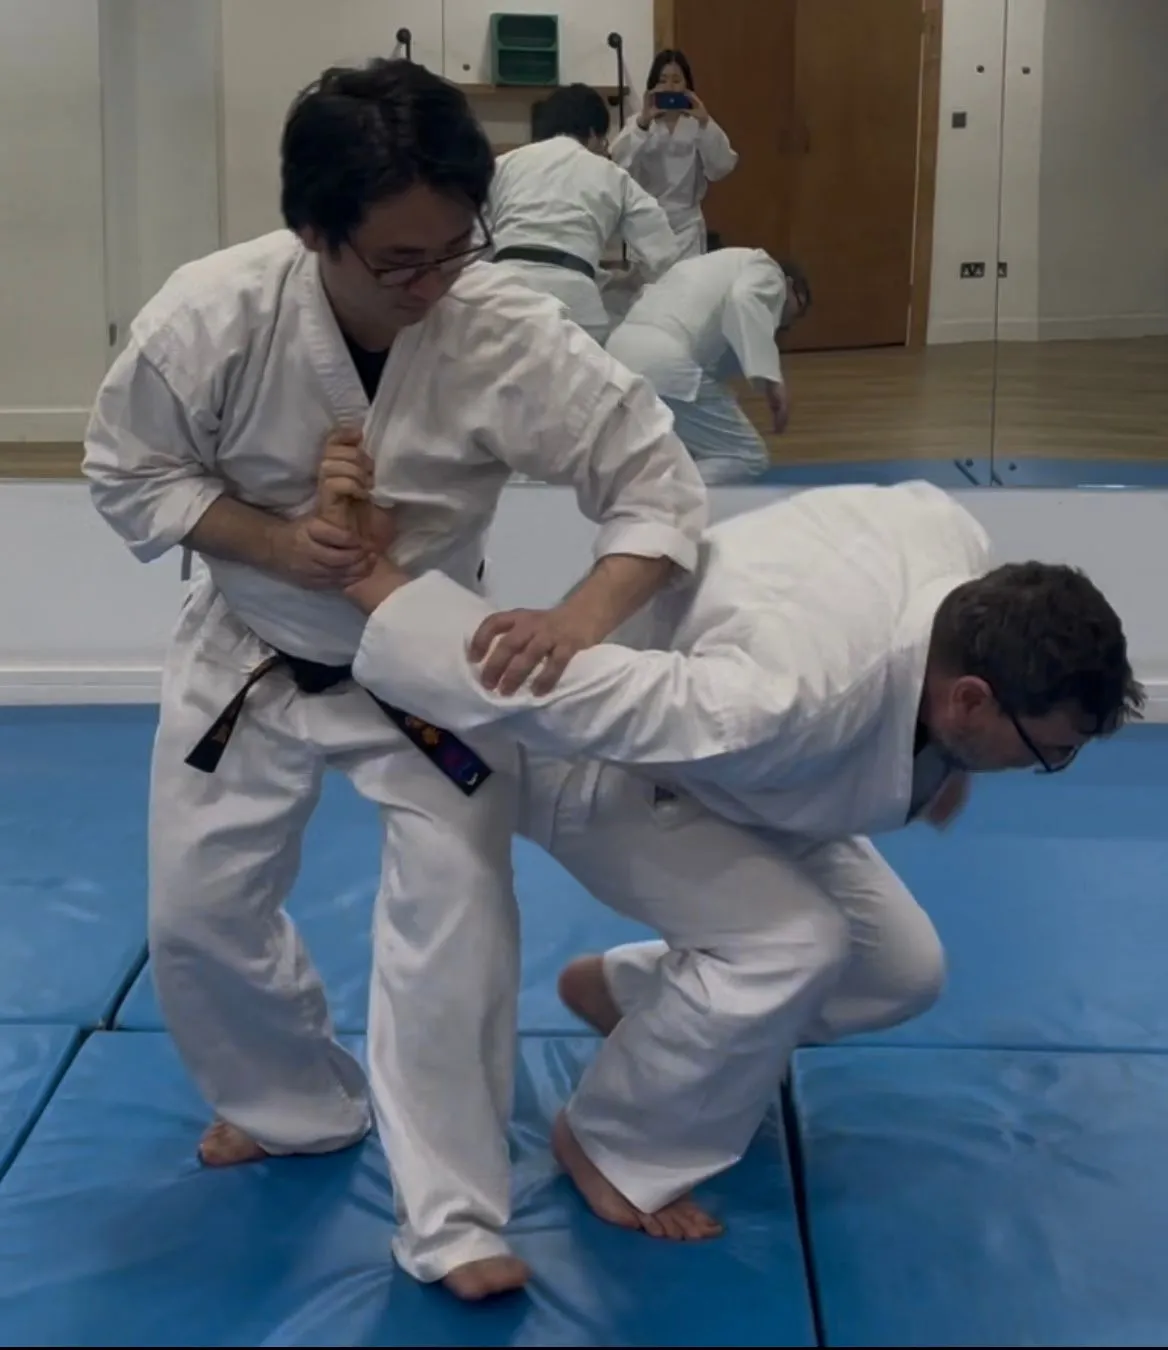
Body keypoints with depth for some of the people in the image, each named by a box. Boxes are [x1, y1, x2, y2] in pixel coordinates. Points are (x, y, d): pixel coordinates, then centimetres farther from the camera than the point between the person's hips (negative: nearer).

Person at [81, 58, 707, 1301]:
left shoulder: (509, 333, -28)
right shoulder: (211, 315, -27)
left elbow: (658, 485, -22)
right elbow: (127, 473, -12)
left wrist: (583, 616, -40)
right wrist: (273, 543, -28)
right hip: (249, 656, 2)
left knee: (455, 924, -9)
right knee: (199, 918, 8)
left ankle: (450, 1222, 6)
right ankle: (297, 1104, 37)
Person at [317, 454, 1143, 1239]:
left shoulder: (957, 541, -24)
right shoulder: (796, 700, -47)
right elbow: (554, 686, -46)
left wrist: (936, 763, 11)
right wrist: (364, 573, -44)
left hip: (730, 769, 8)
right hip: (602, 766, -8)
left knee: (901, 970, 5)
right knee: (793, 944, -29)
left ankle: (623, 989, 25)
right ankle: (614, 1147, -4)